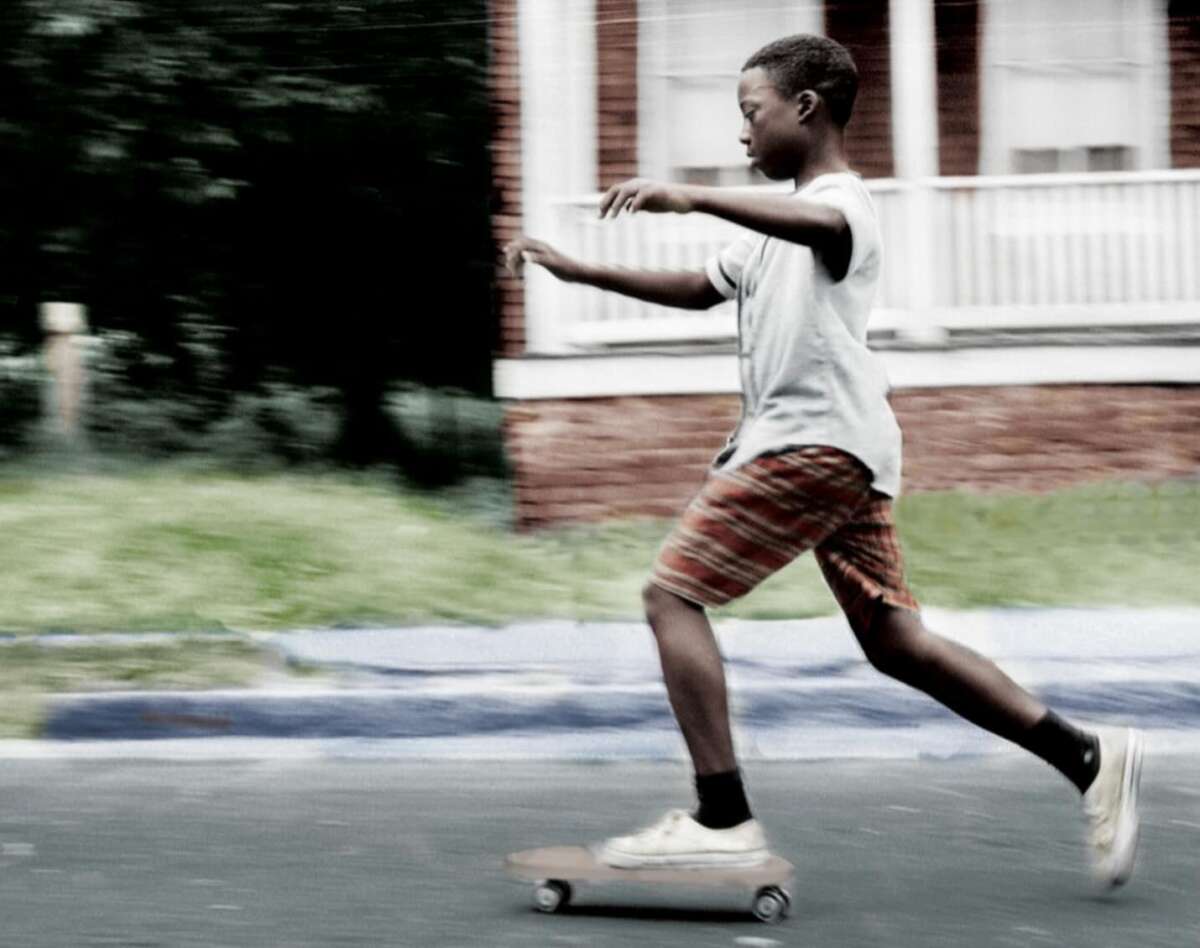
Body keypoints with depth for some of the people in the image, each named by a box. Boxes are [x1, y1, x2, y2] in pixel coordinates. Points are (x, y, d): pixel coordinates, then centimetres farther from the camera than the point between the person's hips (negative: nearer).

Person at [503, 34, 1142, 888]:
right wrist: (583, 273, 32)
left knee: (673, 593, -11)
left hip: (816, 440, -10)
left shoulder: (840, 200, -8)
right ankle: (1090, 757, 5)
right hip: (836, 450, 10)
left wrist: (694, 199, -46)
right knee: (895, 643, 8)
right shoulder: (778, 228, 25)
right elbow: (701, 289, 38)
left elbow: (820, 227, -34)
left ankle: (724, 819, -16)